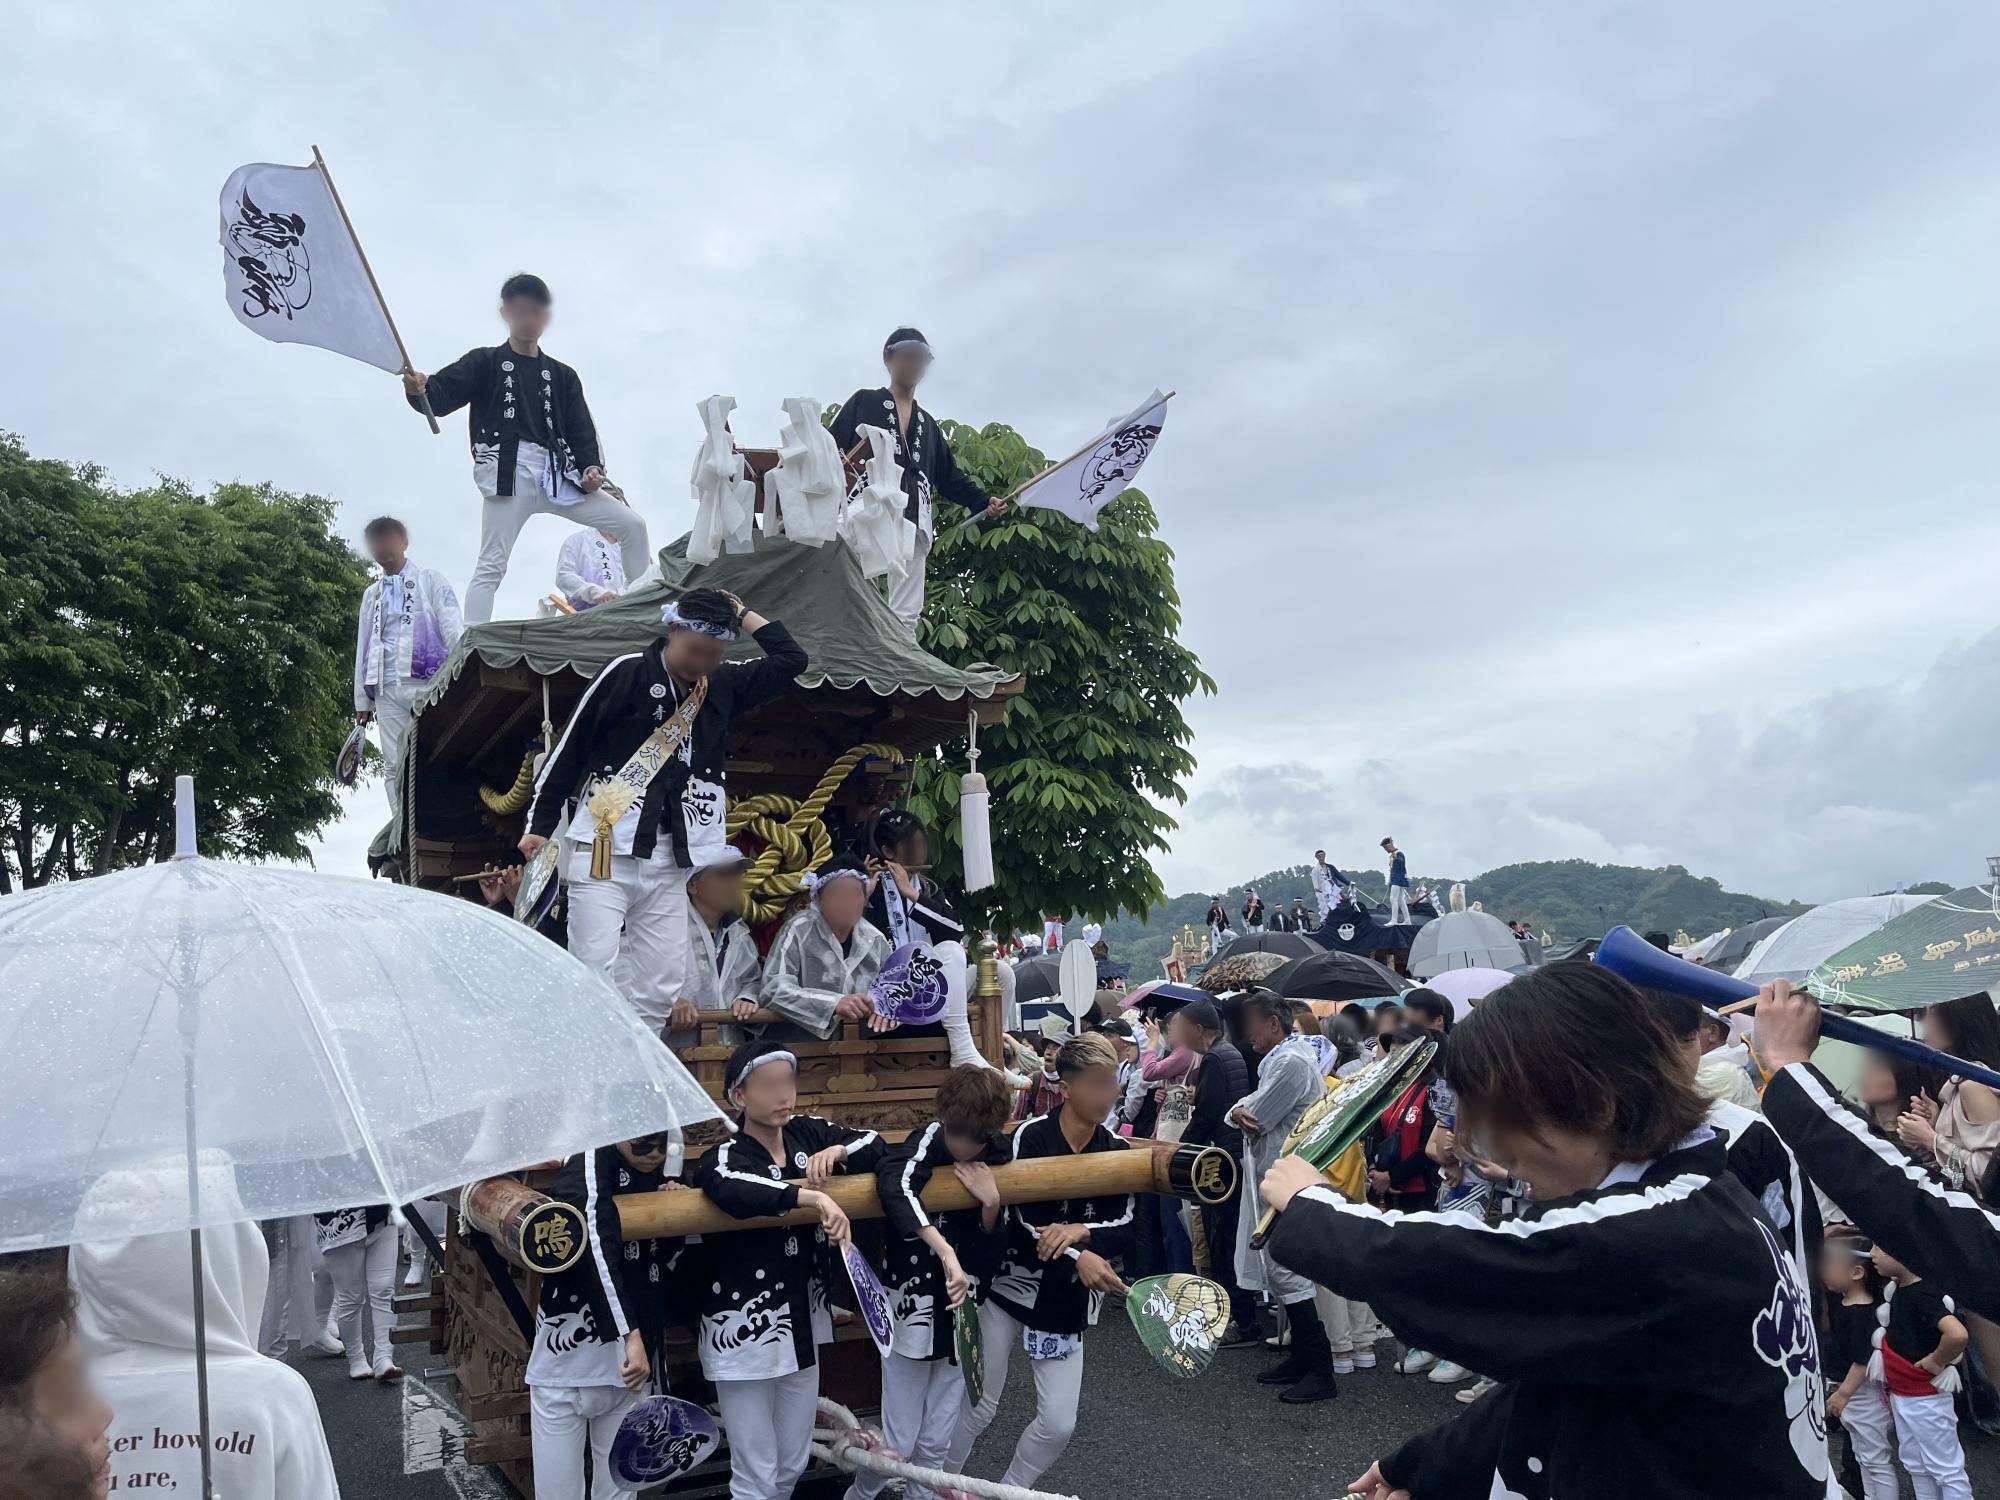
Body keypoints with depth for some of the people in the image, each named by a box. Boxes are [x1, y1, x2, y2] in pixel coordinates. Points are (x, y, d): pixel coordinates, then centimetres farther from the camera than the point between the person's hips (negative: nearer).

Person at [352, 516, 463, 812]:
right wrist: (362, 699, 15)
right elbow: (364, 646, 21)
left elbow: (453, 626, 1)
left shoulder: (430, 580, 12)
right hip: (387, 688, 4)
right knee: (394, 767, -2)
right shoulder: (371, 593, 24)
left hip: (429, 683, -4)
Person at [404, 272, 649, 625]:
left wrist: (591, 468, -8)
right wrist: (419, 389, -29)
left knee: (632, 524, -4)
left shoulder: (562, 376, 22)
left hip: (555, 474, 4)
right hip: (507, 472, -4)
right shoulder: (484, 363, 12)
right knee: (491, 567, -10)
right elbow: (441, 396, -3)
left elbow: (581, 431, 13)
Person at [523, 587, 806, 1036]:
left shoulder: (723, 685, 11)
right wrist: (540, 826, -2)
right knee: (595, 973, -11)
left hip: (668, 863, 5)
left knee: (663, 983, 2)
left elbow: (791, 659, 11)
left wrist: (741, 612, 7)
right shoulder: (626, 673, -5)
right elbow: (569, 748, -2)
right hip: (605, 852, -5)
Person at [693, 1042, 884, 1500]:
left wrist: (837, 1152, -15)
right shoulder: (726, 1156, -18)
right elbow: (728, 1187, -41)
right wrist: (813, 1196, -48)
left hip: (802, 1324, 6)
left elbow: (875, 1144, 6)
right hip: (745, 1331, -6)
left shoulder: (808, 1132, -2)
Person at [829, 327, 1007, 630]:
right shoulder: (863, 403, 15)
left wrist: (983, 502, 10)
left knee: (905, 616, -4)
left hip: (913, 523, 5)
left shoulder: (927, 423, 30)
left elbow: (949, 475, 25)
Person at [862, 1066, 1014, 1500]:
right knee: (898, 1444, 3)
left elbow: (991, 1248, -2)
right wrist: (945, 1251, -49)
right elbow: (894, 1185, -43)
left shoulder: (1001, 1152, -5)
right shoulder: (929, 1139, -20)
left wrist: (992, 1202, -21)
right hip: (914, 1310, -4)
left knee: (935, 1444, 11)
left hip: (964, 1313, 5)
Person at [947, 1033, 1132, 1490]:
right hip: (1009, 1287, -3)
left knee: (1058, 1424, 2)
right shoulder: (1032, 1135, -15)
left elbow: (1124, 1227, -5)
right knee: (979, 1409, 8)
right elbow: (1025, 1224, -20)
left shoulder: (1116, 1151, -2)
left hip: (1067, 1303, 4)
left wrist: (1082, 1231, -25)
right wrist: (1078, 1258, -33)